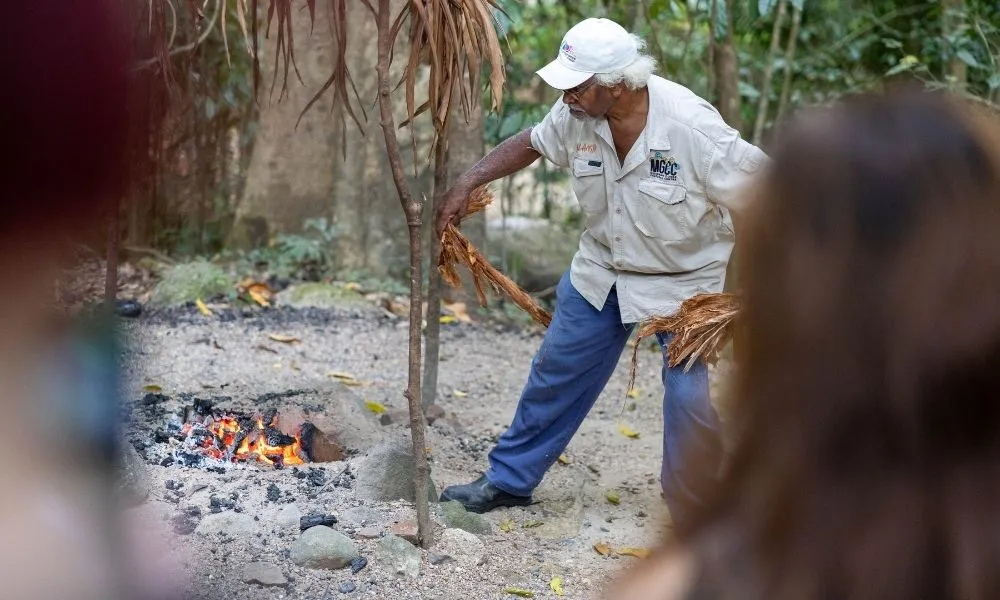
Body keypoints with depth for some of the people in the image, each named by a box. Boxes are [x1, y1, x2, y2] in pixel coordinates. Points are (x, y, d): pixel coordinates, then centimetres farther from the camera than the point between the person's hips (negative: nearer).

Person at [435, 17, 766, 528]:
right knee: (555, 374, 14)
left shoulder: (691, 126, -31)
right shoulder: (575, 115, -16)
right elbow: (530, 144, 7)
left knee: (694, 402, -11)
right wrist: (468, 182, -2)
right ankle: (508, 481, 33)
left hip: (688, 282, -5)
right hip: (601, 271, 5)